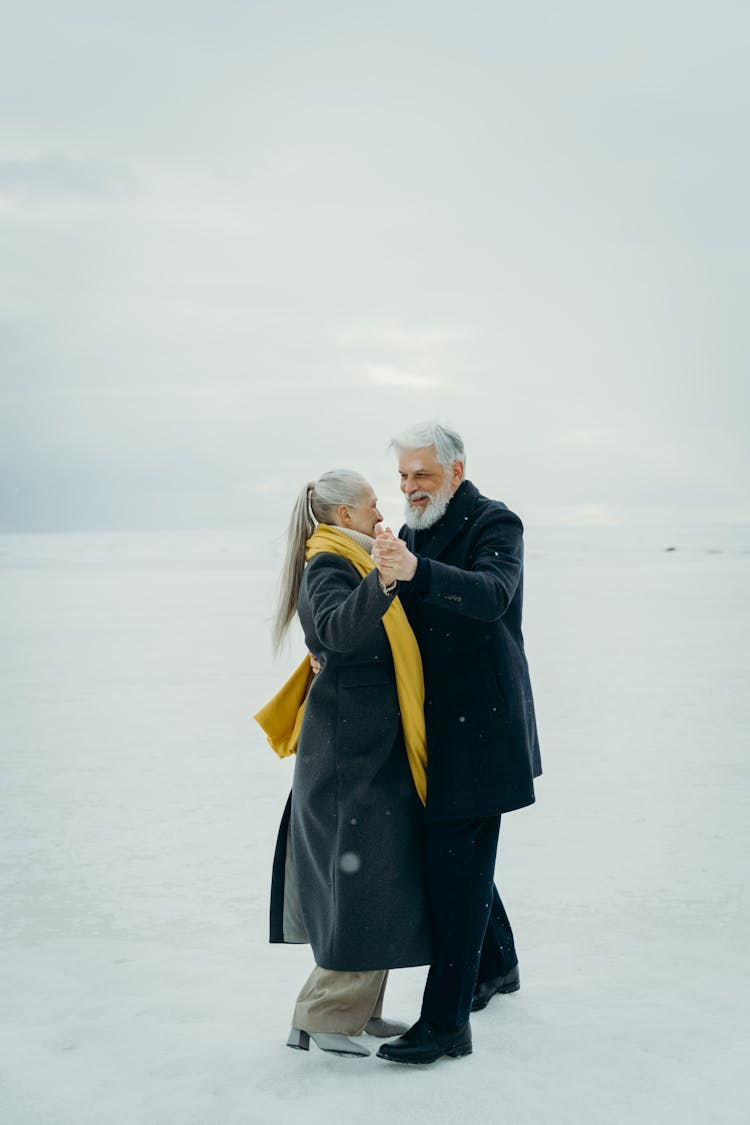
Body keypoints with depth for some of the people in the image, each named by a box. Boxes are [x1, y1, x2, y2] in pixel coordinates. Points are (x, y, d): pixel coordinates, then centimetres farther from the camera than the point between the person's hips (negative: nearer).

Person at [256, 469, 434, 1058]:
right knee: (364, 876, -9)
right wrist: (384, 580, -48)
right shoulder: (328, 565, -13)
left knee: (378, 878, 12)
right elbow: (338, 629, -34)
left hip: (374, 745, 10)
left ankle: (357, 1006, 20)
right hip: (351, 749, -10)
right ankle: (320, 1017, 0)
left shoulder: (355, 562, 18)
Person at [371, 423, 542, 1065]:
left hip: (479, 723, -8)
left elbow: (492, 594, -30)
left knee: (454, 862, -10)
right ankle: (497, 964, 40)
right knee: (458, 852, 18)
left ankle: (446, 1023, -6)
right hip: (434, 722, 8)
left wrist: (415, 572, -46)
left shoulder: (495, 523, -10)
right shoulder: (412, 535, 14)